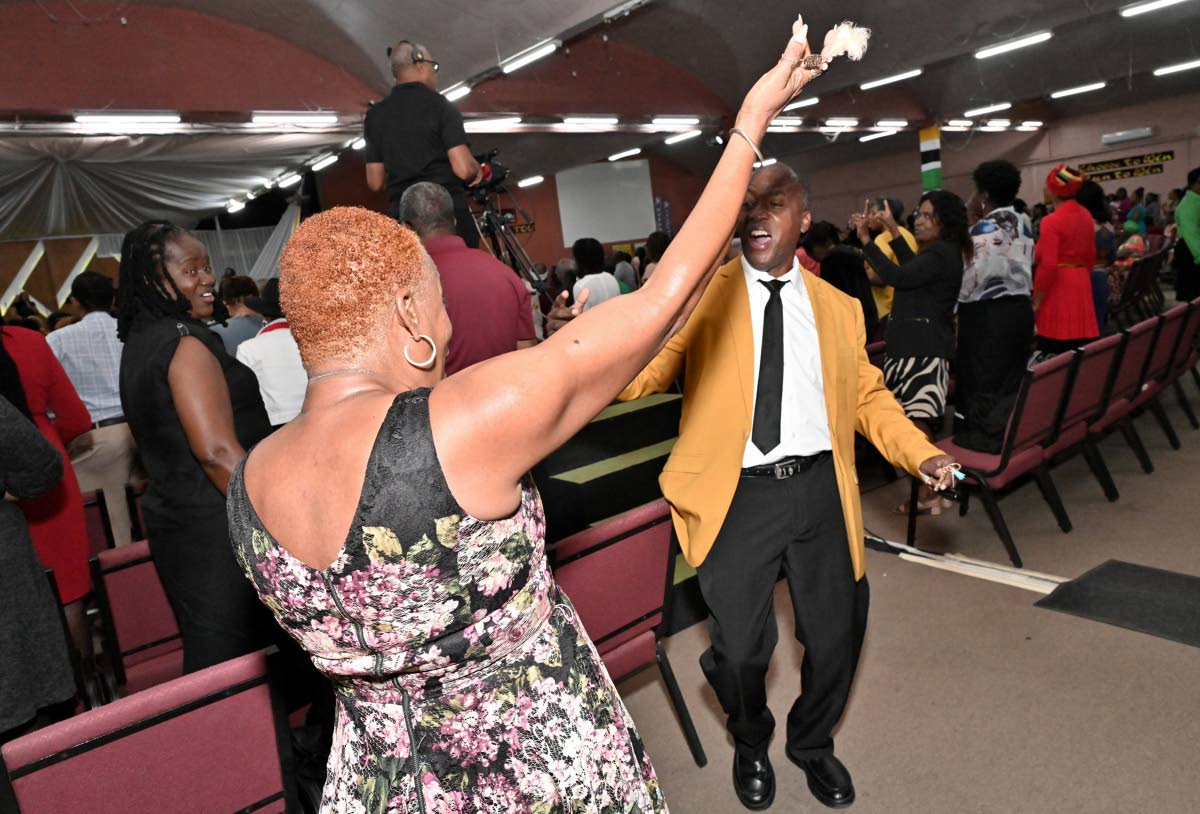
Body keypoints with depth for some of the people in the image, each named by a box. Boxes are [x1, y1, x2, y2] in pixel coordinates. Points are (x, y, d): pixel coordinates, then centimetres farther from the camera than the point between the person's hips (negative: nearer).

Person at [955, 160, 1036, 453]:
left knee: (985, 380, 0)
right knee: (1013, 378, 14)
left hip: (988, 313, -8)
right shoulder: (1023, 224, 11)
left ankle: (988, 439, 6)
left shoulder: (985, 228, -15)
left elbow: (971, 276, -16)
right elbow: (1024, 267, 17)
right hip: (1019, 307, 9)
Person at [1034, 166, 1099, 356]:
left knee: (1053, 354, -3)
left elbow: (1048, 266, -19)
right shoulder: (1086, 215, 10)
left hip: (1057, 289, -8)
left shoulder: (1052, 221, -15)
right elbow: (1091, 255, 17)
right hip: (1081, 285, 8)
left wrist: (1035, 301, -13)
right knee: (1080, 350, 10)